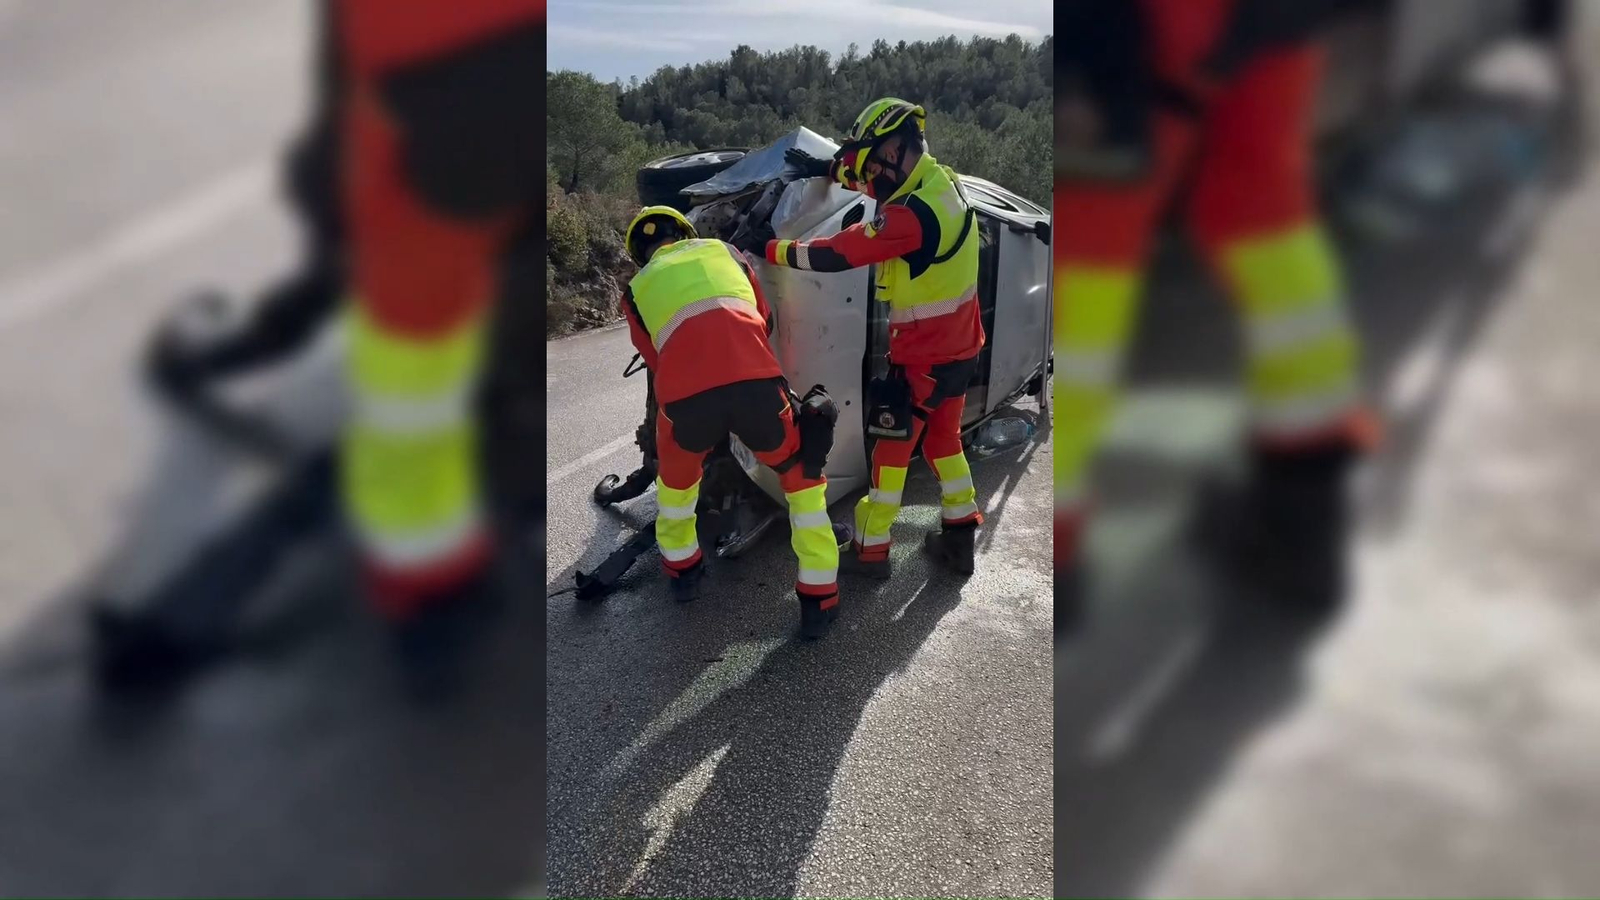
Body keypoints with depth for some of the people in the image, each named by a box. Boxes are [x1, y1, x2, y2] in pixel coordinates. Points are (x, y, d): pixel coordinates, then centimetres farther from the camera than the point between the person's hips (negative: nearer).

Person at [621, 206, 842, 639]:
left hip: (685, 394, 0)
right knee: (802, 477, 22)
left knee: (676, 477, 33)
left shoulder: (637, 288, 29)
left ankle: (683, 569, 48)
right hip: (754, 379, 0)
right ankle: (818, 599, 20)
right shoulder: (722, 250, 32)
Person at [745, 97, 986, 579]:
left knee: (892, 448, 5)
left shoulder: (912, 214, -27)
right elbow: (886, 181, 21)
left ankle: (871, 550, 18)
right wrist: (828, 169, 21)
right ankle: (959, 538, 28)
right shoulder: (941, 180, 1)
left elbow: (834, 254, -23)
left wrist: (772, 247, -10)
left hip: (922, 357, -8)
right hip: (959, 346, 9)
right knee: (944, 439, 20)